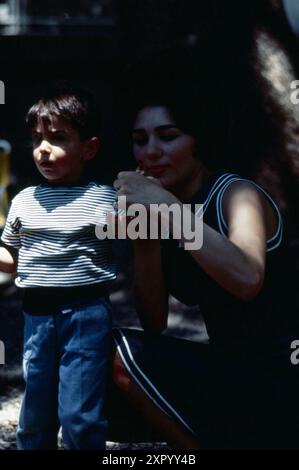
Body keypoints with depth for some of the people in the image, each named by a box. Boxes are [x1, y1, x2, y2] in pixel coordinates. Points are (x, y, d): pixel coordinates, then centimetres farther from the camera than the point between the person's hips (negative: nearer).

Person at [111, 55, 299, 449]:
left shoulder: (238, 194, -13)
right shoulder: (162, 205, 7)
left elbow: (247, 279, -36)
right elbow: (153, 325, 4)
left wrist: (166, 206, -31)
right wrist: (143, 238, -9)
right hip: (230, 373, 8)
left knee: (123, 355, -19)